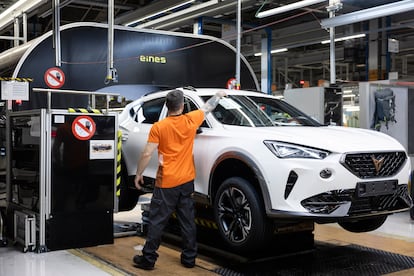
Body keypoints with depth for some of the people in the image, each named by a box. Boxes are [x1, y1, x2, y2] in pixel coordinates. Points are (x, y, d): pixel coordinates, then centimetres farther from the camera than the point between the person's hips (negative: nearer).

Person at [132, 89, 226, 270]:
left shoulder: (158, 127, -10)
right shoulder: (191, 120, -1)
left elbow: (147, 154, -11)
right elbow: (207, 108, 17)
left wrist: (138, 174, 2)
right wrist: (218, 95, 35)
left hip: (166, 183, -3)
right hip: (187, 181, 4)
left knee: (157, 222, 3)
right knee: (187, 221, 11)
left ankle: (148, 259, 9)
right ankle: (189, 258, 20)